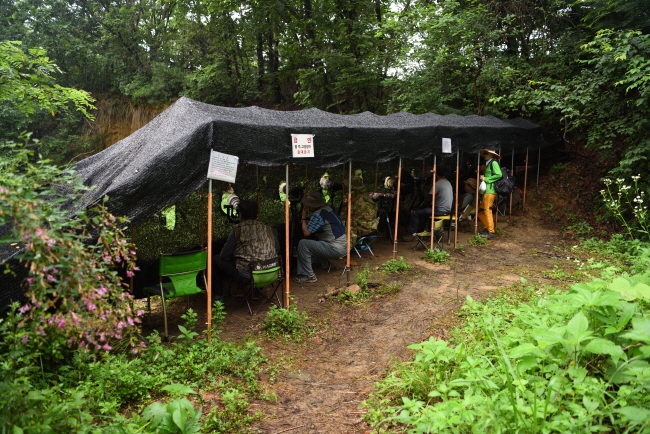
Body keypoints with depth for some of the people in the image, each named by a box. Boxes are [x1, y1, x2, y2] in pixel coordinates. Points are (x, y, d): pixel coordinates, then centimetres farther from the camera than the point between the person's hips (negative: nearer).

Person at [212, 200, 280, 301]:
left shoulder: (238, 229, -7)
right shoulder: (268, 228, 5)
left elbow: (224, 256, -3)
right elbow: (277, 251, 14)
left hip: (246, 277, -5)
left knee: (216, 260, 15)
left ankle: (218, 296, 19)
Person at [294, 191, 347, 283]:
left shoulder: (318, 214, -17)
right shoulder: (326, 209, 11)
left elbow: (306, 232, -14)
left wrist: (303, 218, 1)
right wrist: (306, 221, 7)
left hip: (336, 249, -10)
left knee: (303, 244, -12)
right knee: (309, 243, 23)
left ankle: (308, 276, -4)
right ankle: (302, 271, 22)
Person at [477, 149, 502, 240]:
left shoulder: (493, 163, -7)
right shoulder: (488, 163, 21)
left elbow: (499, 175, -17)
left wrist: (486, 179, -13)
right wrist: (483, 178, 6)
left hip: (490, 191, -10)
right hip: (487, 190, 10)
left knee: (487, 211, -10)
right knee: (481, 210, 12)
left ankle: (491, 232, -8)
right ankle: (486, 228, 21)